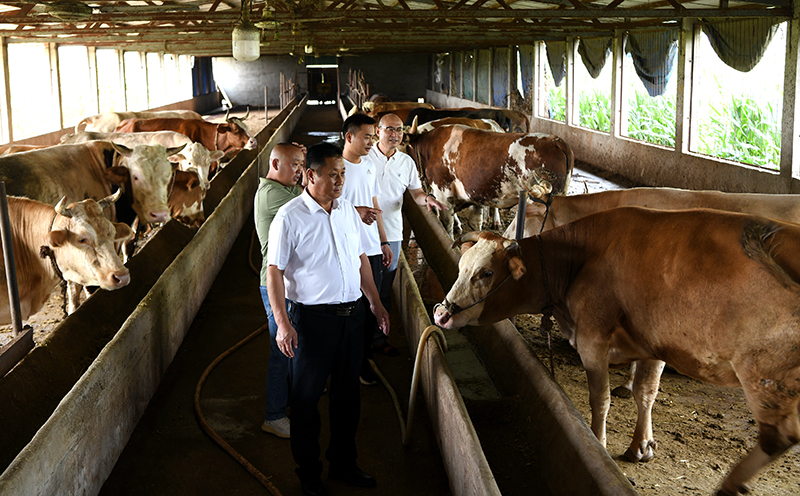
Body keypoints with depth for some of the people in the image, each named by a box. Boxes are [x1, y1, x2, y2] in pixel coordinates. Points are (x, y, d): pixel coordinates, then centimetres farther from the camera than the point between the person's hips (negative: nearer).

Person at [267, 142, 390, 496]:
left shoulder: (347, 210, 6)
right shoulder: (289, 217, -12)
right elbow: (274, 271, -13)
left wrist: (376, 303, 16)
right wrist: (283, 323, -19)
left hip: (352, 314, 6)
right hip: (312, 318, -6)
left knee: (348, 393, 17)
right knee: (306, 399, 8)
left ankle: (343, 463, 35)